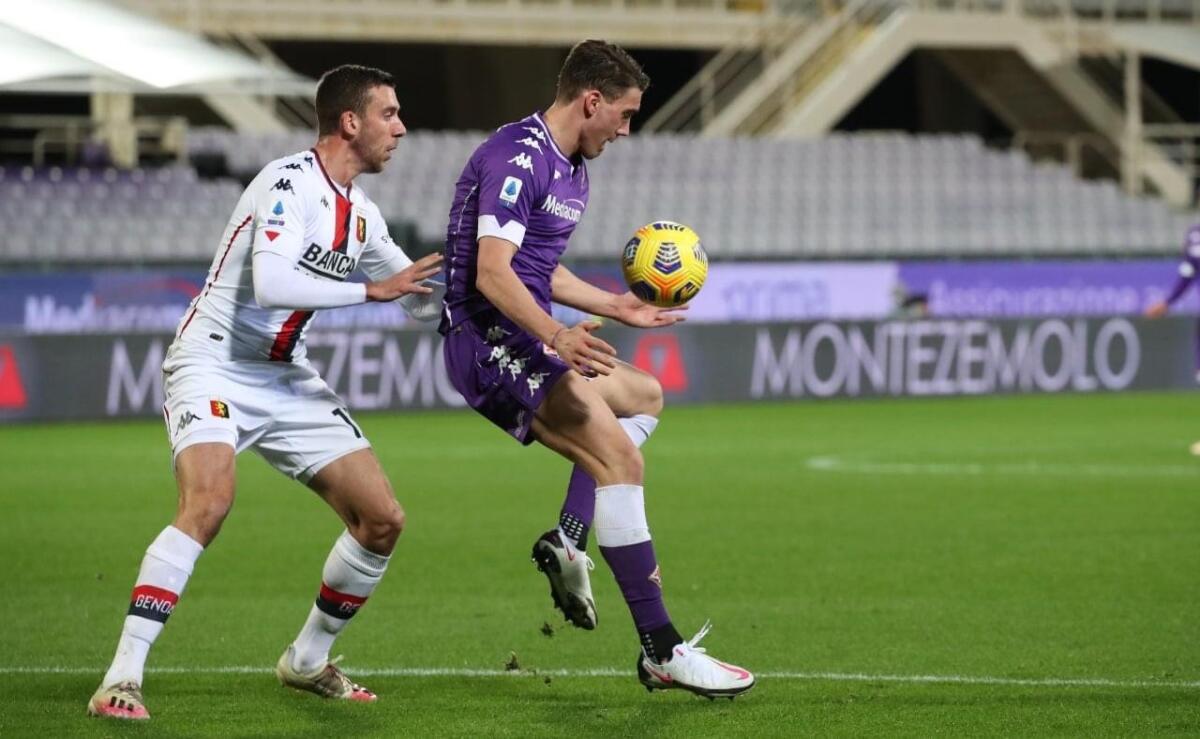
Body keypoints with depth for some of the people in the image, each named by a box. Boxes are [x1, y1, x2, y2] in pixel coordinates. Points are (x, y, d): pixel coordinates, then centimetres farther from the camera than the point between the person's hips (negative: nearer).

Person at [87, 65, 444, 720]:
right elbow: (272, 284, -32)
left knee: (383, 519, 2)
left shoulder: (361, 214, 10)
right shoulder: (288, 182, -17)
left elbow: (420, 298, 23)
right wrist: (370, 290, -26)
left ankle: (308, 660, 21)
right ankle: (121, 679, -30)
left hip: (286, 380, 8)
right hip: (213, 365, -8)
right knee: (208, 501, -32)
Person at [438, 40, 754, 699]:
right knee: (618, 455, -23)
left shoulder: (571, 169, 17)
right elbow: (491, 274, -25)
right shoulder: (517, 159, -16)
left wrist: (614, 308, 32)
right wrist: (557, 335, -38)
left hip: (526, 340, 11)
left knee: (644, 398, 27)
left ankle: (567, 540, 5)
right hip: (488, 342, -11)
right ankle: (662, 652, -25)